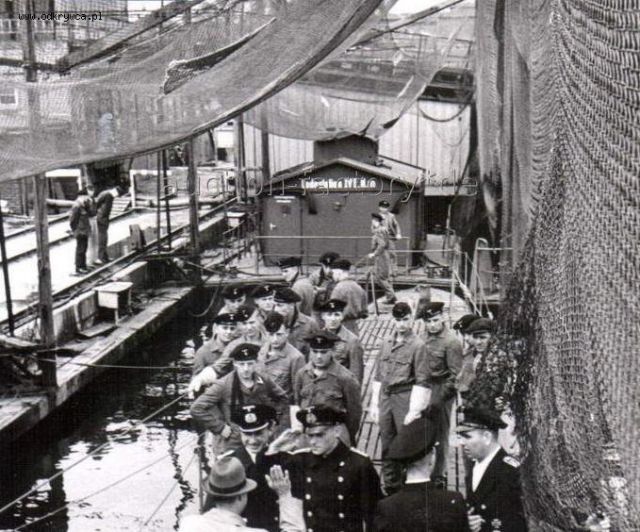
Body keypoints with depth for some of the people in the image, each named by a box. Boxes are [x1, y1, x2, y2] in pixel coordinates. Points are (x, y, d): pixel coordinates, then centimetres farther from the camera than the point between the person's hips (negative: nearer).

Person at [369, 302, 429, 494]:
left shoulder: (418, 345, -7)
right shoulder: (386, 343, 9)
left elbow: (421, 382, -9)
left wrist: (414, 411, -14)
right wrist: (374, 404, 11)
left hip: (405, 399, -5)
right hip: (385, 399, 5)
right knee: (387, 447, 11)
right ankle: (390, 489, 24)